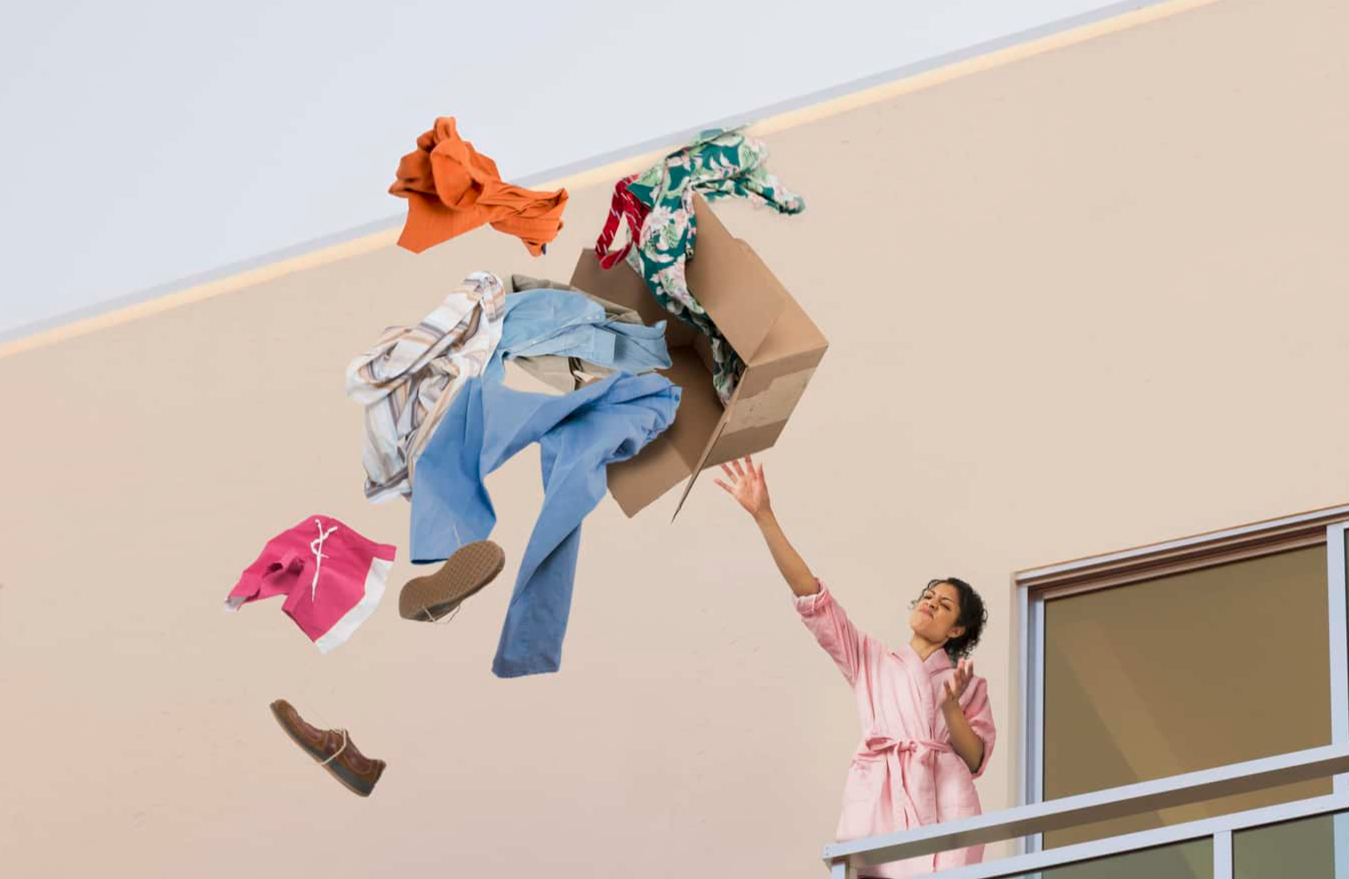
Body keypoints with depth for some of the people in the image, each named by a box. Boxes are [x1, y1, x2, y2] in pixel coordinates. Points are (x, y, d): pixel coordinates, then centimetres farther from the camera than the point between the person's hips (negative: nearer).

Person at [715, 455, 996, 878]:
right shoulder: (870, 659, 22)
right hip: (877, 801, 0)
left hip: (943, 801, 0)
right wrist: (763, 514, 5)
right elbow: (811, 595, 13)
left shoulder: (969, 684, 22)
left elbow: (975, 760, 13)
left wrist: (951, 705, -4)